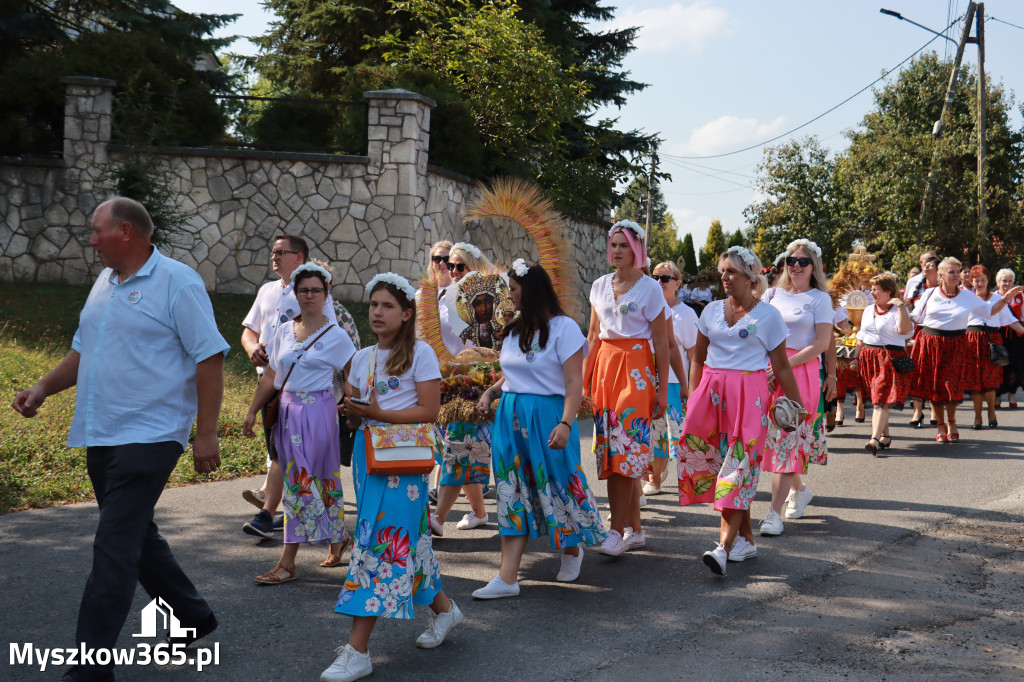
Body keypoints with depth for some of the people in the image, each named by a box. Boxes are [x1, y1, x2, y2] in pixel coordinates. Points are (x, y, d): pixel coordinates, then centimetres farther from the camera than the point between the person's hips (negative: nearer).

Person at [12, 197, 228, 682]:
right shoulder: (105, 283, 15)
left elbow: (209, 358, -12)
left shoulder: (176, 282, -9)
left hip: (148, 437, -9)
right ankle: (194, 617, 33)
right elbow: (84, 350, 25)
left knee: (115, 547, -10)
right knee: (137, 537, 16)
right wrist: (43, 388, 9)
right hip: (101, 437, 9)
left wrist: (206, 434, -16)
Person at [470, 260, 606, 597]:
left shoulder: (563, 328, -7)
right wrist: (490, 392, 3)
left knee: (557, 487, 3)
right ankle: (507, 578, 0)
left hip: (547, 417, -6)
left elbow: (574, 384, -13)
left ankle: (572, 551, 33)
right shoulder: (514, 330, 15)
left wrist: (565, 424, -25)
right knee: (514, 494, 2)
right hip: (511, 418, 6)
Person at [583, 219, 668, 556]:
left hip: (636, 368, -5)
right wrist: (585, 382, 11)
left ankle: (617, 532, -11)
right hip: (604, 365, 5)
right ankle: (635, 529, 13)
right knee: (610, 449, 4)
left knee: (624, 448, -13)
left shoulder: (650, 288, -3)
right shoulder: (600, 286, 12)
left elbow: (661, 342, -3)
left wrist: (662, 390, -6)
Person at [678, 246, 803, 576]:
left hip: (749, 395, -4)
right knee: (710, 461, 2)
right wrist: (693, 398, 13)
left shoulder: (768, 315, 1)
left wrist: (797, 405, 3)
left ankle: (724, 545, -19)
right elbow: (698, 358, 18)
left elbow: (782, 367, 4)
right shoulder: (712, 310, 11)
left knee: (738, 464, -12)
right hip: (712, 392, 4)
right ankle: (746, 539, 15)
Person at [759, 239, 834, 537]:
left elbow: (822, 343, -6)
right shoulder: (772, 294, 15)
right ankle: (799, 490, 33)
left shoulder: (820, 298, 2)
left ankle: (775, 513, -9)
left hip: (801, 371, -5)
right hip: (768, 372, 5)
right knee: (774, 437, 8)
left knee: (787, 439, -9)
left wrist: (785, 365, -15)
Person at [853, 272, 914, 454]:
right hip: (869, 358, 7)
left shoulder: (897, 310, -3)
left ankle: (875, 439, -23)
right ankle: (885, 436, 21)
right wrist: (856, 357, 14)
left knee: (881, 399, -15)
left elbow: (904, 330, -23)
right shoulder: (868, 311, 17)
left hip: (890, 358, -7)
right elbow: (861, 337, 22)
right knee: (876, 399, 11)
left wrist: (901, 305, -20)